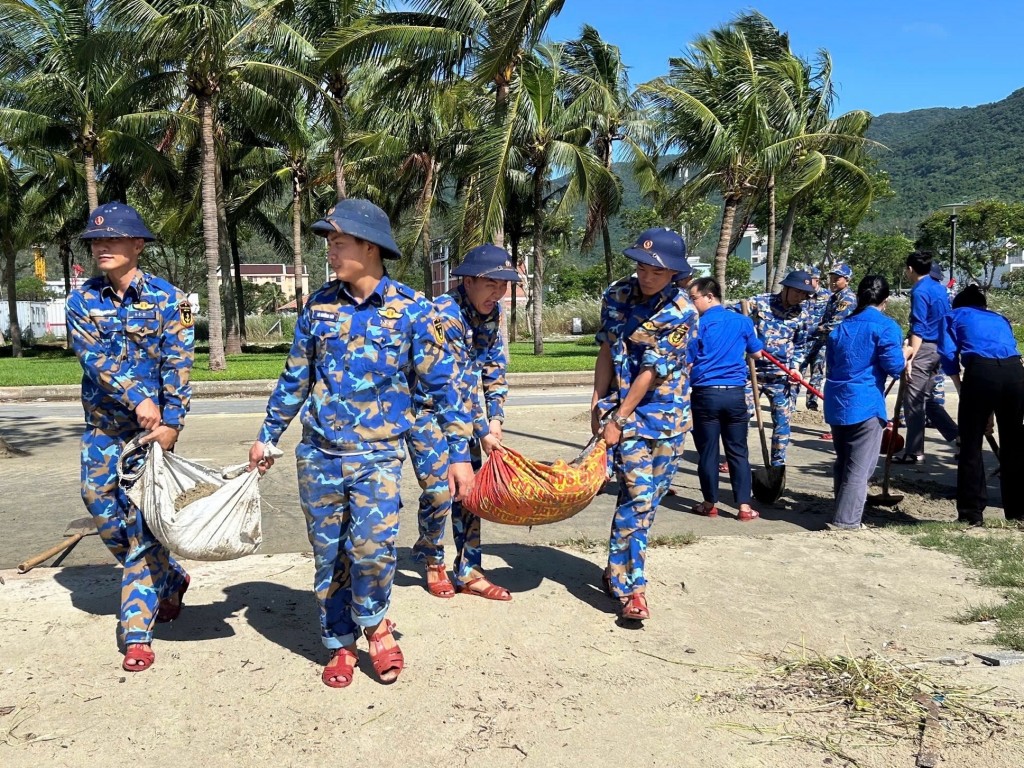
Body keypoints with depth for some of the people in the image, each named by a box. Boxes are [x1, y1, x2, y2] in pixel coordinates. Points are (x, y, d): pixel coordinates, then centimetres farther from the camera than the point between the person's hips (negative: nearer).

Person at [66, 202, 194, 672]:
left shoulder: (168, 299, -5)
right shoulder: (82, 301, 2)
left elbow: (177, 366, -11)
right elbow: (95, 358, -10)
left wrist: (170, 423, -19)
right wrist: (138, 400, -22)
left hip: (154, 424, -4)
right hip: (102, 425, 4)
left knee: (142, 521, -5)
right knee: (101, 504, 7)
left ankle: (137, 631, 3)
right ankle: (170, 579, 30)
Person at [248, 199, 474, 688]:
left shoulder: (411, 309, -6)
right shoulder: (320, 306, 3)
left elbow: (442, 384, -3)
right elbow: (294, 378, 14)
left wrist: (460, 454, -7)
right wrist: (267, 437, 17)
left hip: (377, 455, -3)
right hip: (318, 454, 3)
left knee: (372, 547, -17)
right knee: (328, 556, 9)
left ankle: (375, 623, 13)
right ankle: (340, 646, 29)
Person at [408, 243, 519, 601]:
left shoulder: (492, 311, -2)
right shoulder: (445, 314, -26)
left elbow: (495, 367, 6)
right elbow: (456, 383, -25)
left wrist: (495, 419, -3)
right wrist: (483, 432, -19)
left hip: (462, 410, 7)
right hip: (427, 407, -7)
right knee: (439, 489, -11)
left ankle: (468, 572, 16)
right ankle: (432, 559, 17)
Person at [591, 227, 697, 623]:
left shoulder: (681, 313, -13)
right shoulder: (617, 294, -1)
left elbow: (651, 372, -15)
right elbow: (606, 353, 3)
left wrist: (618, 420, -15)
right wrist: (598, 405, -1)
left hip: (667, 413, 0)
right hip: (623, 408, 0)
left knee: (649, 496, 7)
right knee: (639, 494, -10)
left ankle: (617, 571, 27)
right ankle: (631, 587, -2)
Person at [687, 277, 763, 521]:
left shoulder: (697, 325, -6)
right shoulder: (742, 321, 5)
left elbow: (687, 363, -7)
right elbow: (757, 353, 17)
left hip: (705, 393, -3)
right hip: (735, 393, 3)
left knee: (707, 451, 7)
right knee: (738, 451, 8)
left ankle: (710, 504, 15)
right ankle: (744, 506, 7)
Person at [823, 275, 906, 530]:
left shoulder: (841, 327, 14)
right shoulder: (886, 326, -6)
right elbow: (894, 366, -11)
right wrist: (903, 361, 10)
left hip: (836, 404, 7)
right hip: (865, 404, -7)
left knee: (843, 462, 19)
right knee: (860, 468, -1)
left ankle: (843, 516, 27)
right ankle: (846, 521, -2)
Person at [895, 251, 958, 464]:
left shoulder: (920, 291, -13)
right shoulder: (939, 289, 14)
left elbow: (919, 329, -18)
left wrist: (909, 358, -19)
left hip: (924, 350, -9)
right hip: (938, 348, 9)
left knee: (913, 401, -3)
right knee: (924, 398, 18)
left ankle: (914, 453, 1)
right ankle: (958, 437, 16)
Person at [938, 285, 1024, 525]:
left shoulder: (954, 316, 24)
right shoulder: (1000, 319, 35)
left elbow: (948, 354, 7)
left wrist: (961, 390, 13)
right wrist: (992, 410, 39)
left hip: (981, 371, -4)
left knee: (971, 447, 7)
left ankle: (971, 513, 8)